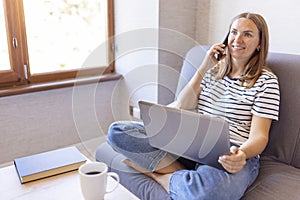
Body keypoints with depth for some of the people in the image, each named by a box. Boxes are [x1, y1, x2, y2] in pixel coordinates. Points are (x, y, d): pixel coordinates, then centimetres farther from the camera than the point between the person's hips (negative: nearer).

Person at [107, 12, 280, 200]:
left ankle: (159, 175, -14)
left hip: (230, 155, -4)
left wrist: (242, 155, -28)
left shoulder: (266, 80, 3)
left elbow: (259, 136, -5)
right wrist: (203, 69, 0)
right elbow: (181, 109, 7)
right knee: (118, 130, -13)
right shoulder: (213, 69, 18)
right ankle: (185, 175, -18)